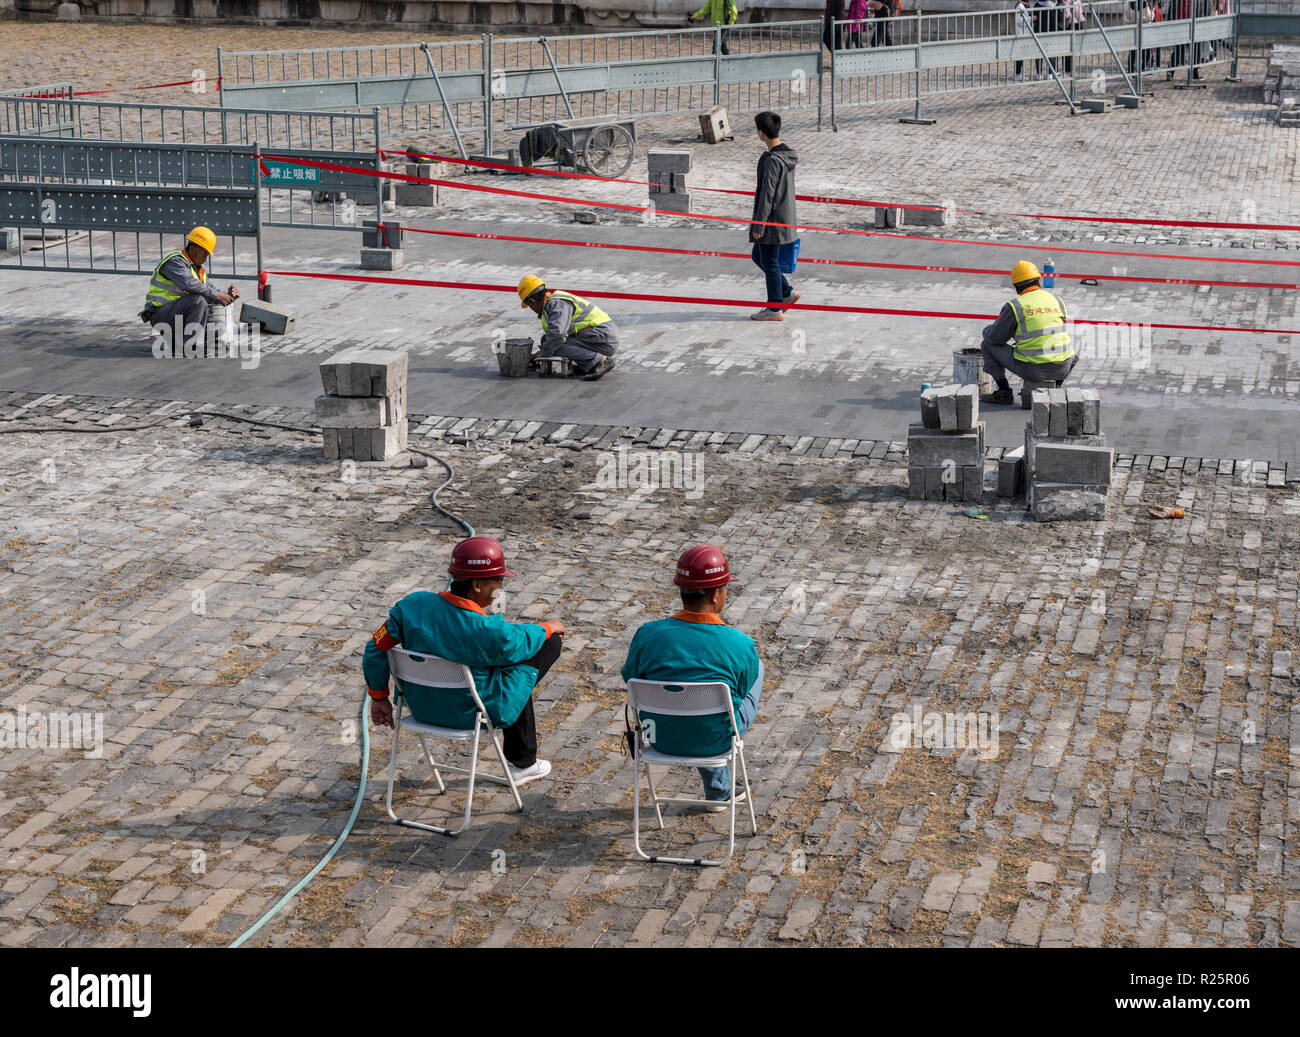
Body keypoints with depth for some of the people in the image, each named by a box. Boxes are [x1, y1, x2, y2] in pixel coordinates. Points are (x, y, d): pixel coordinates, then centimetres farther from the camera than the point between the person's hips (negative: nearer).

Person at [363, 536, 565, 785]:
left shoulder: (414, 604, -17)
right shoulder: (491, 632, -30)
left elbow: (376, 649, -7)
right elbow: (525, 639, -8)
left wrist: (379, 697, 8)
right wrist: (548, 627, 15)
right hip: (469, 715, -6)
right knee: (550, 643, 6)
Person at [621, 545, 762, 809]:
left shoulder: (648, 634, -17)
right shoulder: (741, 645, -21)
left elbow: (630, 678, 0)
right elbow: (741, 691, -3)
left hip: (662, 738, 3)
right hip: (715, 741, -2)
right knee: (757, 666, 22)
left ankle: (719, 791, 46)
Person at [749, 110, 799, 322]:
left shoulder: (772, 160, -21)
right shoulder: (788, 155, 9)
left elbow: (767, 194, -22)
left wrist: (758, 225, -18)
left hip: (772, 219, -10)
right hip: (784, 216, 10)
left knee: (769, 262, 0)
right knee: (758, 257, 20)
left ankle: (774, 308, 7)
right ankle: (787, 293, 21)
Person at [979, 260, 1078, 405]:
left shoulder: (1014, 307, -6)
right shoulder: (1058, 302, 8)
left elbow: (994, 337, 0)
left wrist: (991, 328, 24)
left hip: (1031, 369, -4)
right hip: (1061, 369, 4)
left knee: (988, 345, 15)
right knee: (1072, 357, 41)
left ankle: (1004, 392, 13)